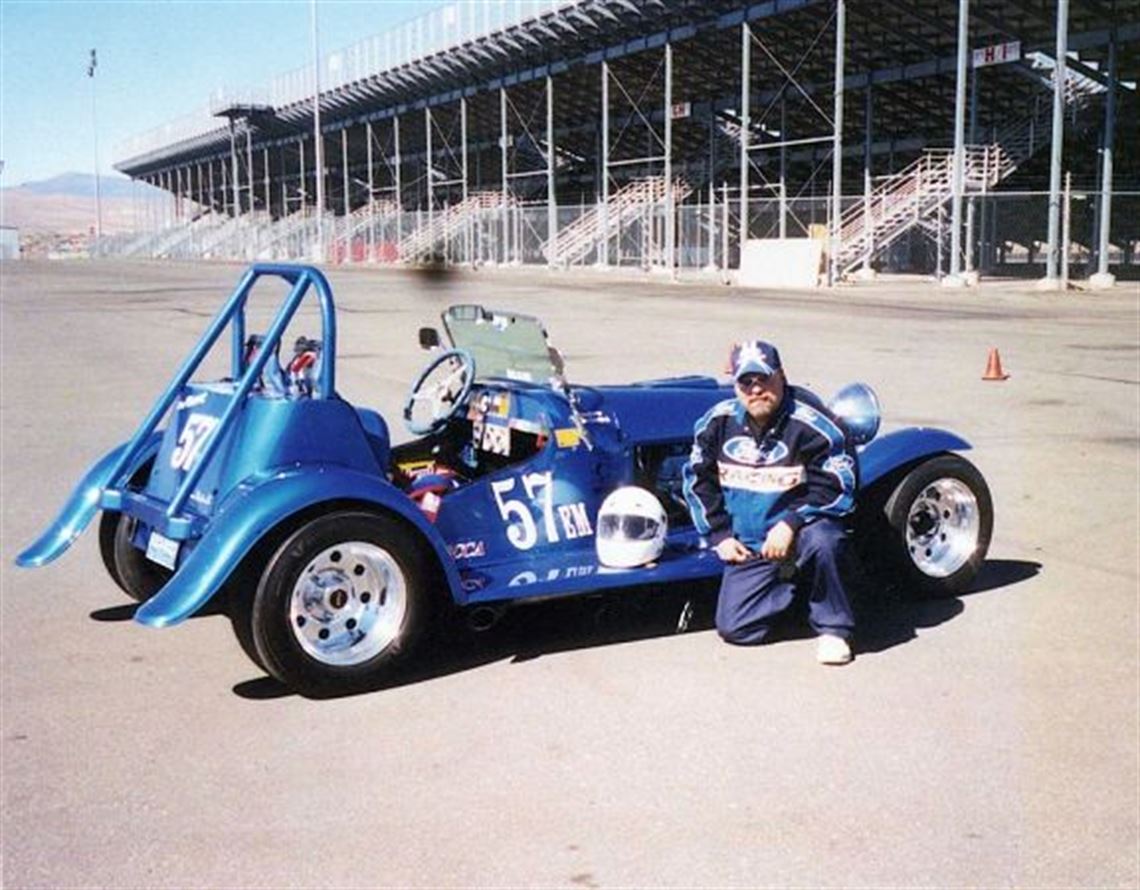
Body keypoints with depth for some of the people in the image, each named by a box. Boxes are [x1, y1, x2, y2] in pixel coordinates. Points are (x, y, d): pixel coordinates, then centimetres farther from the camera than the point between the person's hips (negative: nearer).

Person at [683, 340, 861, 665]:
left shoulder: (812, 423, -15)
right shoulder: (718, 422, -2)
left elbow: (839, 487, -16)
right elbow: (699, 480, 10)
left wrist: (791, 523, -25)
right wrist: (720, 535, 3)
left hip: (803, 530, -4)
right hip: (749, 548, 4)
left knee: (824, 541, -40)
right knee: (734, 628, -7)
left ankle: (833, 627, -14)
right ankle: (791, 584, 23)